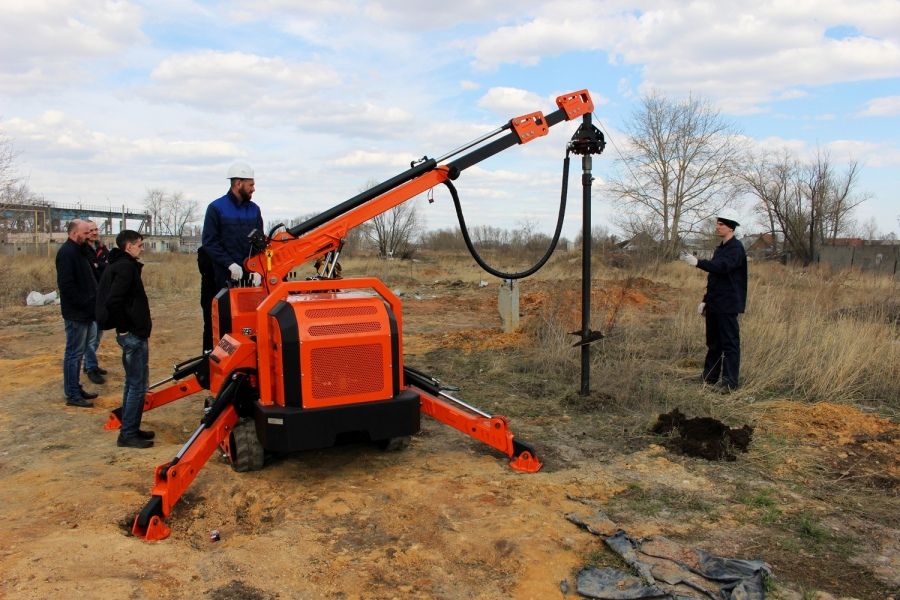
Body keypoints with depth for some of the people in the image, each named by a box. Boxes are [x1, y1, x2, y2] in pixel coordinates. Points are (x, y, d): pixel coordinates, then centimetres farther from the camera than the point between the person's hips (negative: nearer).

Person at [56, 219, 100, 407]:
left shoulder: (77, 251, 15)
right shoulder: (66, 252, -15)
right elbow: (66, 284, -23)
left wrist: (91, 302, 11)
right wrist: (84, 303, -18)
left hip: (84, 312, 10)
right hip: (76, 313, -10)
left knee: (78, 352, 15)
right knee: (74, 353, -3)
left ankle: (76, 388, 24)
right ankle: (72, 395, 3)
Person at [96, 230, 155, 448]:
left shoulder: (120, 265, 14)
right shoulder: (126, 267, -17)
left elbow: (113, 298, 19)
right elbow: (113, 302, -27)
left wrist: (134, 322, 14)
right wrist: (125, 327, -16)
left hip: (131, 333, 10)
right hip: (133, 334, -10)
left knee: (132, 383, 17)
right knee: (138, 384, -4)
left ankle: (129, 429, 25)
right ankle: (128, 434, 2)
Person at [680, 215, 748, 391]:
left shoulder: (736, 248, -11)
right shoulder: (720, 248, 17)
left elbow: (723, 266, -29)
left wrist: (698, 263, -37)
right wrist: (705, 300, 18)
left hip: (728, 305, -9)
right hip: (714, 304, 9)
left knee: (730, 343, -3)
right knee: (713, 342, 14)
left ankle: (730, 382, 1)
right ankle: (710, 377, 22)